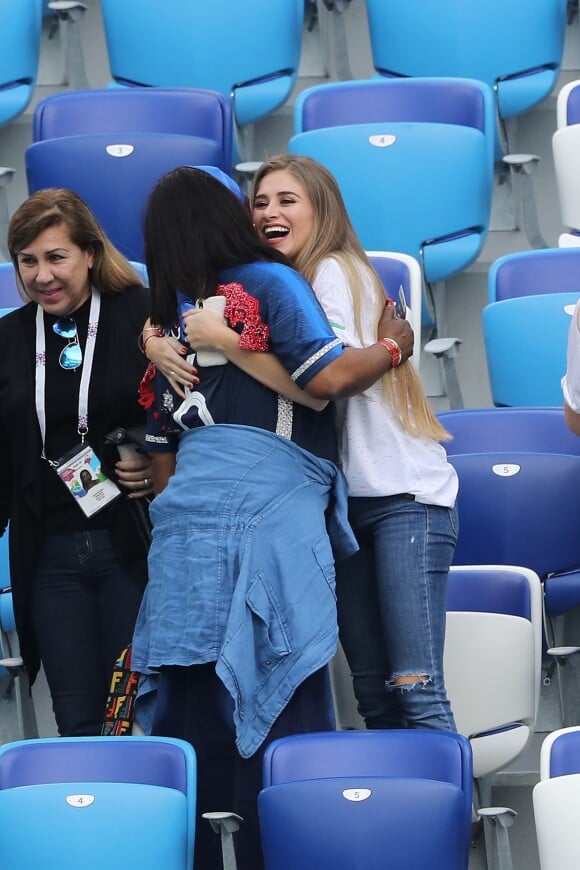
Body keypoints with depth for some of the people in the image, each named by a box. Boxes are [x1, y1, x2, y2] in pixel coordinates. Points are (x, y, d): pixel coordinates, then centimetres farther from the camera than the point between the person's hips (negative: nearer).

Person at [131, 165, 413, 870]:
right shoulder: (268, 282, 1)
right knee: (281, 703, -5)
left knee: (194, 709, 6)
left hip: (184, 521, 6)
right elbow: (328, 376, -11)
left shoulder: (168, 318, 19)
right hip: (270, 514, -6)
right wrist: (392, 345, 7)